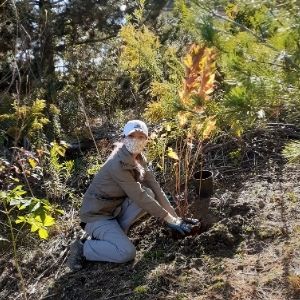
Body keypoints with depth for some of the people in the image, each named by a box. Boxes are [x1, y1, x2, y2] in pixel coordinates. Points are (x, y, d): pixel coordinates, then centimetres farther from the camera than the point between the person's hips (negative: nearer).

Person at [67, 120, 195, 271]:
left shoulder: (139, 158, 0)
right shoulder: (118, 163, -27)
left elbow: (154, 186, -2)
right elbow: (139, 197, -27)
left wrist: (174, 215, -8)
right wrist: (169, 219, -20)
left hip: (115, 208, 8)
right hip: (96, 215, -8)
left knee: (149, 193, -13)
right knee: (127, 252, -22)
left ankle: (114, 232, 1)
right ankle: (82, 248, 0)